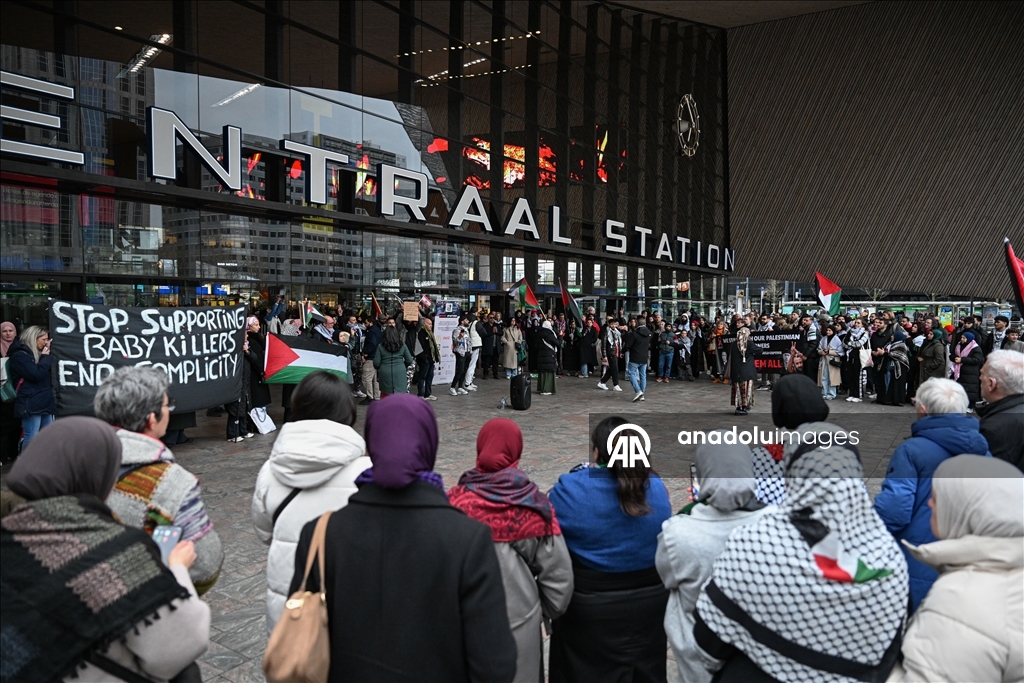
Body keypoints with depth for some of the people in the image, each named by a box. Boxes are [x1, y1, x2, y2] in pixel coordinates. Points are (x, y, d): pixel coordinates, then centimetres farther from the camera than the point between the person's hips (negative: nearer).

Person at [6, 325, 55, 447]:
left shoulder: (36, 354, 17)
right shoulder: (19, 355, -9)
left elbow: (51, 372, 18)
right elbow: (37, 374, -20)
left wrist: (46, 356, 7)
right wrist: (46, 357, -7)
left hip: (45, 402, 9)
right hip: (30, 405, -9)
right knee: (32, 439, -9)